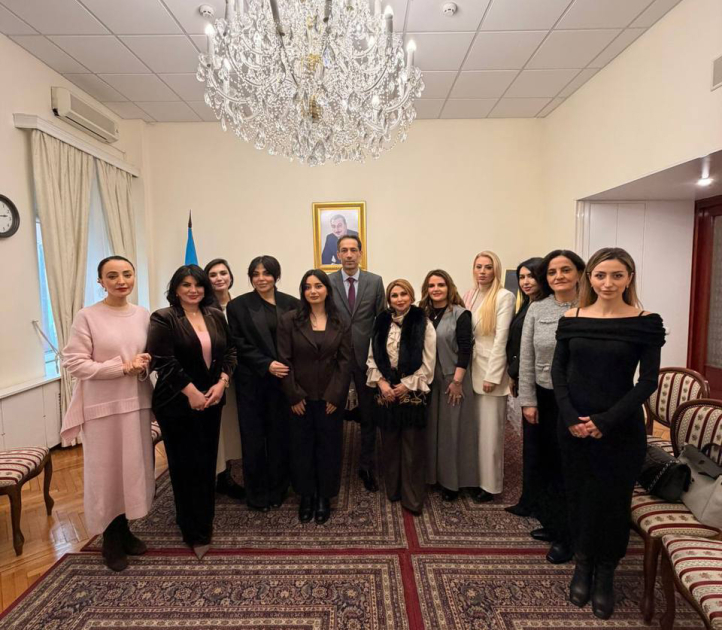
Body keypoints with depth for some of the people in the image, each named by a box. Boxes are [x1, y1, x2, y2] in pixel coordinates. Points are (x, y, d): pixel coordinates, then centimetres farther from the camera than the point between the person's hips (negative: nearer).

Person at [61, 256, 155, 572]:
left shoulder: (143, 315, 4)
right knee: (107, 471, 7)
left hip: (138, 402, 4)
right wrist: (123, 368, -18)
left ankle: (124, 531, 33)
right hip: (103, 406, -4)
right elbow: (74, 363, -12)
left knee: (135, 467, 13)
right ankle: (112, 540, 26)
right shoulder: (87, 316, -8)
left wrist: (144, 365, -12)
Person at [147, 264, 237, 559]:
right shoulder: (163, 318, -9)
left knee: (207, 462, 12)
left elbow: (229, 351, 7)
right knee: (186, 465, 4)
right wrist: (191, 392, -16)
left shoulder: (215, 316, 7)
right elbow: (163, 361, -15)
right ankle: (195, 531, 20)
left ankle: (205, 520, 32)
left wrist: (221, 383, -7)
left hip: (211, 399, 5)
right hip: (178, 403, -5)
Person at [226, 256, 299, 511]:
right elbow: (240, 344, -4)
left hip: (283, 380, 1)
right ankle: (257, 494, 23)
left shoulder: (291, 303, 3)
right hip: (252, 381, -1)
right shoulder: (238, 305, 0)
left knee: (280, 435, 8)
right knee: (254, 437, 7)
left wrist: (290, 369, -9)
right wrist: (267, 365, -14)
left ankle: (277, 490, 26)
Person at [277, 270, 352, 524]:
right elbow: (284, 360, -6)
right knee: (301, 447, 10)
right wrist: (293, 396, -9)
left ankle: (324, 496, 28)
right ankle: (306, 495, 29)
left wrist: (335, 397, -9)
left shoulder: (340, 324, 1)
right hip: (300, 398, -1)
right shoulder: (289, 320, -4)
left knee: (328, 447, 10)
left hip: (330, 398, 1)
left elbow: (345, 362, -2)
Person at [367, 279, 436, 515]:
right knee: (389, 443, 13)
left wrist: (406, 385, -11)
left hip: (412, 394, -3)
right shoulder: (381, 322, 6)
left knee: (412, 446, 3)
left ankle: (412, 497, 16)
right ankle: (392, 489, 30)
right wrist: (381, 382, -8)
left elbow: (428, 363, -8)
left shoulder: (422, 323, -5)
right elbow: (372, 358, 6)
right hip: (386, 393, 3)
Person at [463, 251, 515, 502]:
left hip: (491, 370, -5)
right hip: (472, 368, 6)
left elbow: (501, 339, -14)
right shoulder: (469, 296, 9)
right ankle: (474, 476, 28)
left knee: (490, 430, 4)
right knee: (474, 427, 13)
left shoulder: (504, 296, -9)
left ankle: (490, 483, 18)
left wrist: (492, 376, -17)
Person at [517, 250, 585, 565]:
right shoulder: (536, 310, 1)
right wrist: (528, 401, 0)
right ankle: (551, 524, 38)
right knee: (536, 466, 13)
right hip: (541, 399, 4)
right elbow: (526, 359, 2)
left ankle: (564, 536, 31)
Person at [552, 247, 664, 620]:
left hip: (620, 429, -2)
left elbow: (648, 381, -9)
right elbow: (558, 370, 0)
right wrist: (570, 417, -11)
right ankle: (582, 564, 34)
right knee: (578, 494, 13)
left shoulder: (645, 322, -6)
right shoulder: (572, 319, 0)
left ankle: (606, 573, 31)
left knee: (612, 499, 10)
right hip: (574, 426, 2)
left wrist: (606, 421, -15)